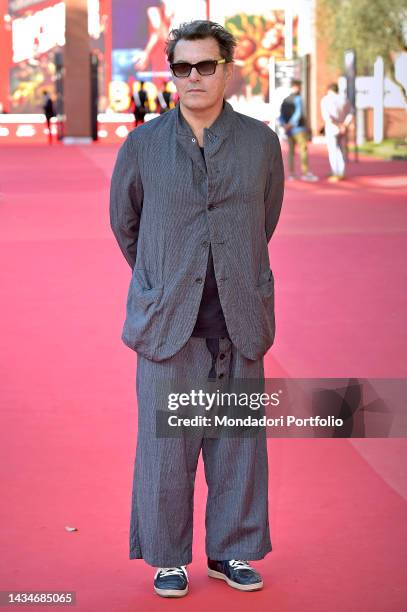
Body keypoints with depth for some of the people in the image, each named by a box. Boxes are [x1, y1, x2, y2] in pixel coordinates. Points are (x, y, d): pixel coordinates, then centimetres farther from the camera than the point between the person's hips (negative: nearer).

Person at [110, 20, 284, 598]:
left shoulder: (261, 142, 3)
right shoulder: (142, 145, 1)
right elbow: (124, 223, 15)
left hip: (238, 321, 1)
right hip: (167, 322, -1)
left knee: (238, 442, 7)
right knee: (166, 445, 2)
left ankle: (232, 551, 22)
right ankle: (168, 557, 16)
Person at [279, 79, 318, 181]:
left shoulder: (285, 100, 14)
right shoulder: (297, 98, -9)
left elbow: (281, 116, 8)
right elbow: (298, 112, -23)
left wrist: (284, 124, -6)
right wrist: (291, 124, -25)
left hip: (289, 130, 7)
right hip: (298, 128, -7)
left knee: (291, 151, 9)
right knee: (303, 150, -8)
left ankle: (291, 173, 8)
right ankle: (305, 173, -13)